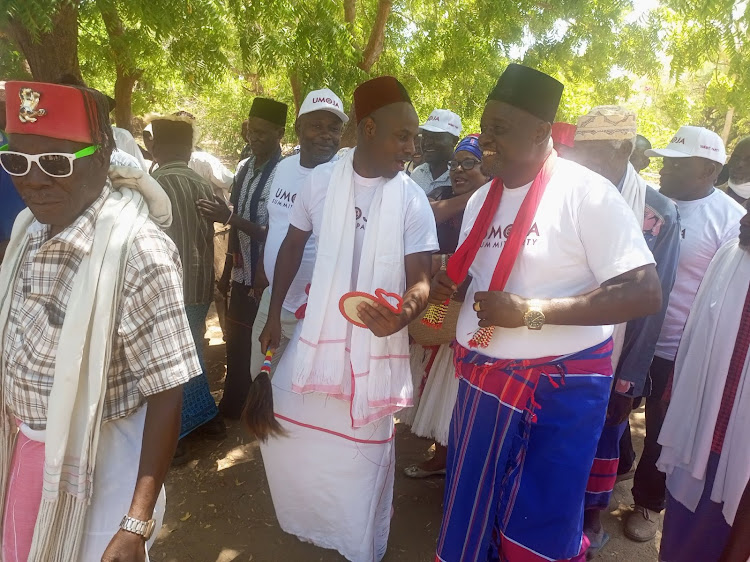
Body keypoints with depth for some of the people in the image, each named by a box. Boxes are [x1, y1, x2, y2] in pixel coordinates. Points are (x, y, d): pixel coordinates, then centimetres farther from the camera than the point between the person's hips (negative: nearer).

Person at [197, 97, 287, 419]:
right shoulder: (244, 168, 8)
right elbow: (237, 225, 13)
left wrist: (229, 218, -25)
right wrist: (226, 271, 15)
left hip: (267, 280, -7)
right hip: (242, 275, 7)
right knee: (235, 345, 15)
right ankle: (230, 409, 33)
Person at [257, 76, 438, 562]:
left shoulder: (413, 200, -9)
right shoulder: (321, 180, -4)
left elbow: (421, 278, -11)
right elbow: (292, 247, 8)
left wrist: (402, 314, -35)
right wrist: (275, 313, 10)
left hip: (376, 345, -2)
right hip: (316, 335, 3)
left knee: (363, 451, 9)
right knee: (285, 431, 14)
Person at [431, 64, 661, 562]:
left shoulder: (586, 193, -15)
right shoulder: (482, 199, 9)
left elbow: (645, 293, -20)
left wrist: (531, 311, -25)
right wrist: (447, 287, -3)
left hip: (561, 388, -6)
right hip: (482, 381, 6)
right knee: (471, 515, 18)